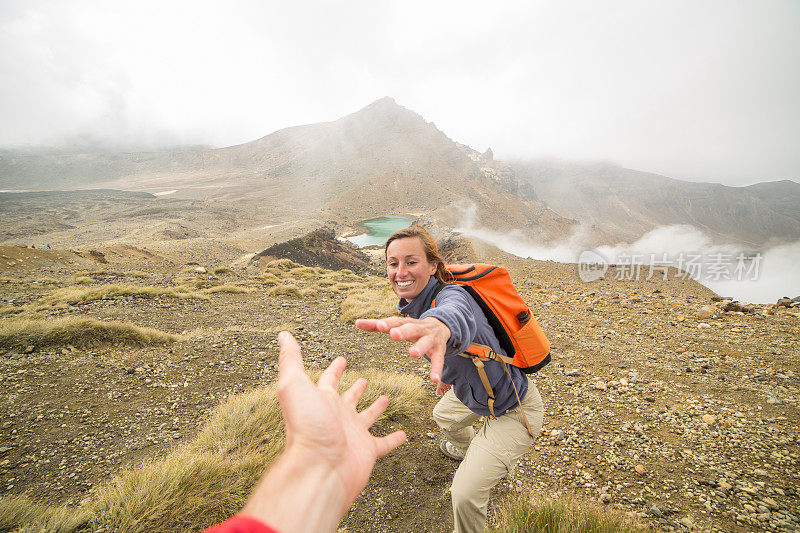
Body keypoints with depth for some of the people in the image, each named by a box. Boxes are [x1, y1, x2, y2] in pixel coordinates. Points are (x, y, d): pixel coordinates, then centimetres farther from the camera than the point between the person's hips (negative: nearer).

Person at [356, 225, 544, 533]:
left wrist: (439, 326, -83)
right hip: (472, 392, 9)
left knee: (465, 493, -9)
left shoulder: (450, 295, -36)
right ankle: (466, 451, 69)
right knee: (444, 416, 34)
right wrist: (446, 373, 20)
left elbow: (458, 316, -62)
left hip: (513, 410, -8)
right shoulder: (414, 305, -9)